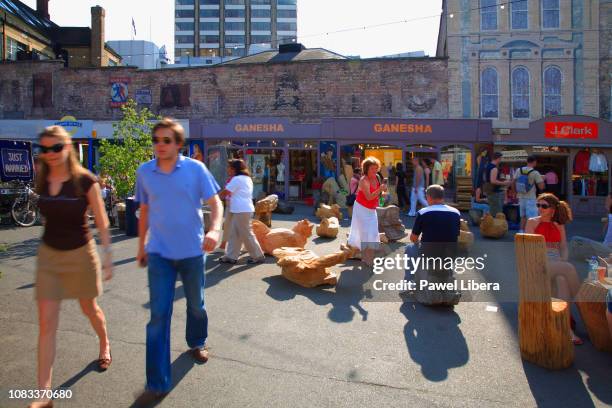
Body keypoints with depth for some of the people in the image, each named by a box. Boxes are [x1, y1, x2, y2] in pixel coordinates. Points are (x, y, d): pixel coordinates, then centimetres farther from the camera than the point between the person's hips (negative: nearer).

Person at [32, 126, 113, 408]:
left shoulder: (85, 181, -14)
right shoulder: (42, 181, -2)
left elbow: (102, 222, -9)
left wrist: (107, 256, -11)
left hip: (80, 254, -3)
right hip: (48, 255, 3)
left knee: (89, 309, 18)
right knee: (46, 323, -1)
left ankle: (105, 345, 49)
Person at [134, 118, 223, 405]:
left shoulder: (196, 169, -8)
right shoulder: (144, 172, 0)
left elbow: (215, 202, -8)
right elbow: (144, 211, 11)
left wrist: (215, 230, -27)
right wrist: (141, 246, 15)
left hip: (192, 251, -1)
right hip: (159, 252, 1)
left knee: (196, 304, 18)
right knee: (158, 315, -1)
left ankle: (197, 343, 48)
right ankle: (157, 384, 7)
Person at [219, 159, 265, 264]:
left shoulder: (237, 179, -13)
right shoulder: (247, 178, 17)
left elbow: (225, 192, -8)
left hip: (241, 211, -10)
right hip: (245, 209, 10)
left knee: (247, 234, -2)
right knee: (234, 234, 12)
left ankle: (258, 256, 6)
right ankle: (231, 256, 16)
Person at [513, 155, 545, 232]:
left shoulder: (519, 170, 1)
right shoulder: (535, 173, -12)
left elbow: (513, 182, 7)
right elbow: (541, 187, -12)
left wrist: (517, 192, 18)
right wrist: (542, 179, 6)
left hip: (521, 197, 6)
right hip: (530, 198, -6)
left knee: (523, 216, 18)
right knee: (531, 218, -1)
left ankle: (522, 233, 23)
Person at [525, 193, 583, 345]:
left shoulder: (559, 225, 21)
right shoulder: (532, 222, 9)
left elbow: (564, 246, 14)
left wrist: (563, 262, -8)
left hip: (557, 264, 3)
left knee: (562, 279, -33)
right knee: (569, 269, -32)